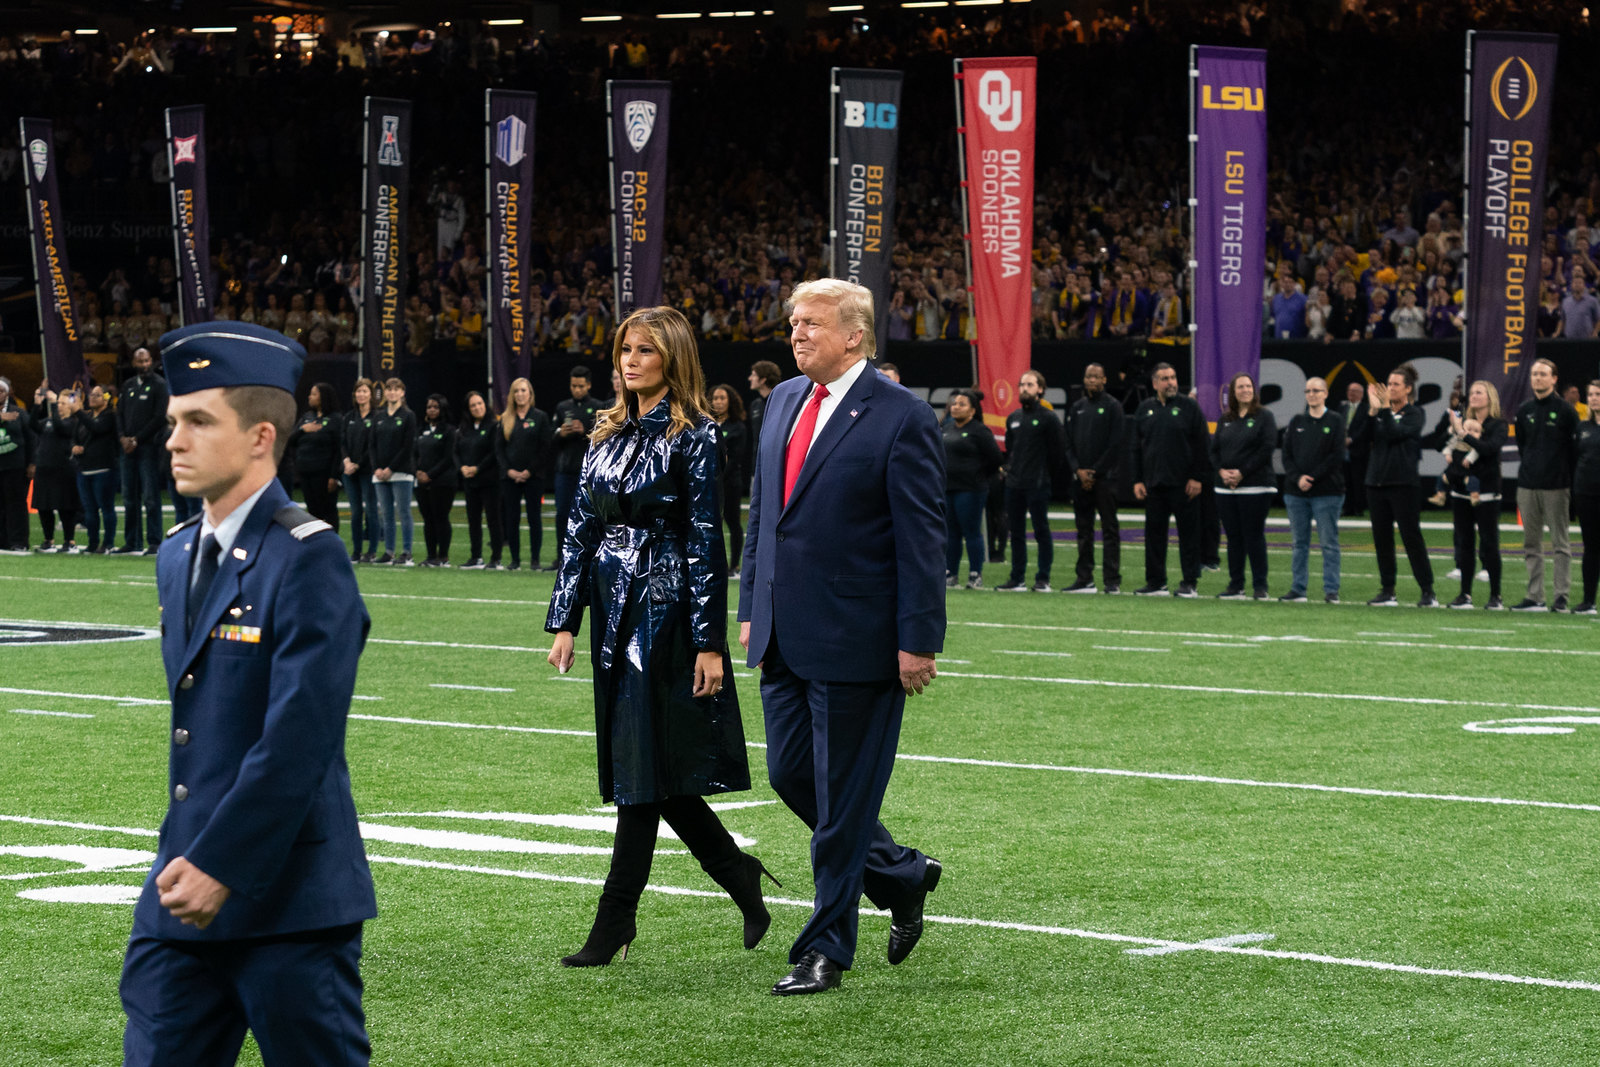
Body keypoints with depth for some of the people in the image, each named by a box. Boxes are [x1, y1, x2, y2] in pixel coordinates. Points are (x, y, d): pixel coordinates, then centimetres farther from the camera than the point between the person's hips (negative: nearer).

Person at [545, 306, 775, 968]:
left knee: (644, 767, -5)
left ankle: (614, 922, -2)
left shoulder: (692, 437, -7)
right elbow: (582, 529, 12)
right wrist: (564, 621, 7)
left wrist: (709, 642, -14)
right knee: (650, 772, 9)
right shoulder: (609, 435, 12)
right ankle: (739, 876, 24)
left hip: (664, 611, -7)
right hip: (615, 610, 7)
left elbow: (706, 540, -11)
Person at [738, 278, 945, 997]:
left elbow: (921, 538, -12)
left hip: (857, 640, -7)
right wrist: (751, 608, 15)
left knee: (843, 795, 0)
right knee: (789, 776, 12)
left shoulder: (901, 418, -11)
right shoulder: (784, 400, 11)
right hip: (785, 638, 8)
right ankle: (902, 876, 31)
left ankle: (826, 948, 10)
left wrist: (918, 641, -14)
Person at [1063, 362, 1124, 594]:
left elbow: (1116, 444, -7)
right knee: (1083, 529, 8)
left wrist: (1095, 471, -10)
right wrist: (1079, 469, -3)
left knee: (1110, 529, -5)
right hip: (1080, 478, 5)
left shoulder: (1112, 407, -2)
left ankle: (1113, 580, -6)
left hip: (1105, 477, -5)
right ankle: (1084, 578, 12)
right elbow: (1069, 444, 12)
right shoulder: (1077, 408, 14)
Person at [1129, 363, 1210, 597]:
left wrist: (1198, 478, -9)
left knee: (1188, 533, -1)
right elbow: (1135, 446, 14)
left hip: (1184, 485, -4)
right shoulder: (1145, 410, 12)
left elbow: (1201, 445, -2)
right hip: (1153, 485, 4)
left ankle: (1190, 583, 4)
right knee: (1154, 533, 6)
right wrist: (1137, 480, 6)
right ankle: (1156, 582, 12)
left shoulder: (1188, 407, 1)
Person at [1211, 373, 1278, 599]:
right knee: (1233, 536, 7)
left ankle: (1260, 586, 0)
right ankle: (1235, 586, 12)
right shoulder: (1225, 419, 14)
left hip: (1255, 486, -5)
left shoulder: (1264, 417, -1)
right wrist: (1221, 470, -7)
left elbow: (1267, 449, -10)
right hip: (1226, 487, 5)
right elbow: (1214, 448, 12)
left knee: (1254, 536, -5)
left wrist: (1242, 472, -14)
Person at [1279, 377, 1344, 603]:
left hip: (1326, 493, -4)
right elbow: (1287, 454, 8)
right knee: (1299, 543, 6)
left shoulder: (1335, 421, 1)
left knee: (1329, 542, -3)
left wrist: (1312, 477, -13)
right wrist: (1297, 478, -9)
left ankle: (1331, 590, -1)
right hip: (1296, 492, 4)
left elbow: (1336, 456, -7)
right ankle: (1298, 589, 10)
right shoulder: (1296, 422, 13)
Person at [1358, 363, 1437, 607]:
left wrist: (1385, 407, -18)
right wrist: (1373, 410, -14)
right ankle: (1387, 592, 12)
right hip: (1376, 483, 6)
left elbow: (1395, 434, -17)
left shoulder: (1414, 414, -1)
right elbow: (1365, 435, -3)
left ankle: (1428, 592, -5)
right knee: (1381, 538, 6)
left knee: (1412, 537, -7)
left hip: (1403, 484, -6)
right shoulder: (1381, 413, 13)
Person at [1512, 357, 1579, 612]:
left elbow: (1574, 448, -3)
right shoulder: (1524, 410, 11)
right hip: (1528, 485, 5)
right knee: (1531, 545, 6)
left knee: (1560, 543, -3)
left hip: (1556, 486, -5)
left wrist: (1570, 481, -7)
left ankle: (1561, 595, -3)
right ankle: (1534, 597, 9)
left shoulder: (1565, 410, -3)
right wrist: (1530, 466, 12)